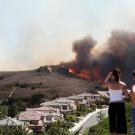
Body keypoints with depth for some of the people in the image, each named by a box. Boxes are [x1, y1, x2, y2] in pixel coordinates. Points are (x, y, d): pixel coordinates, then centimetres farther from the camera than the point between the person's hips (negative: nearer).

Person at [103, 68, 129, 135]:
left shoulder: (109, 83, -7)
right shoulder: (123, 85, -6)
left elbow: (104, 85, 16)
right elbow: (127, 96, -1)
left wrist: (108, 76, 18)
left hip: (112, 105, 0)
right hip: (121, 105, 0)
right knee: (120, 124, 8)